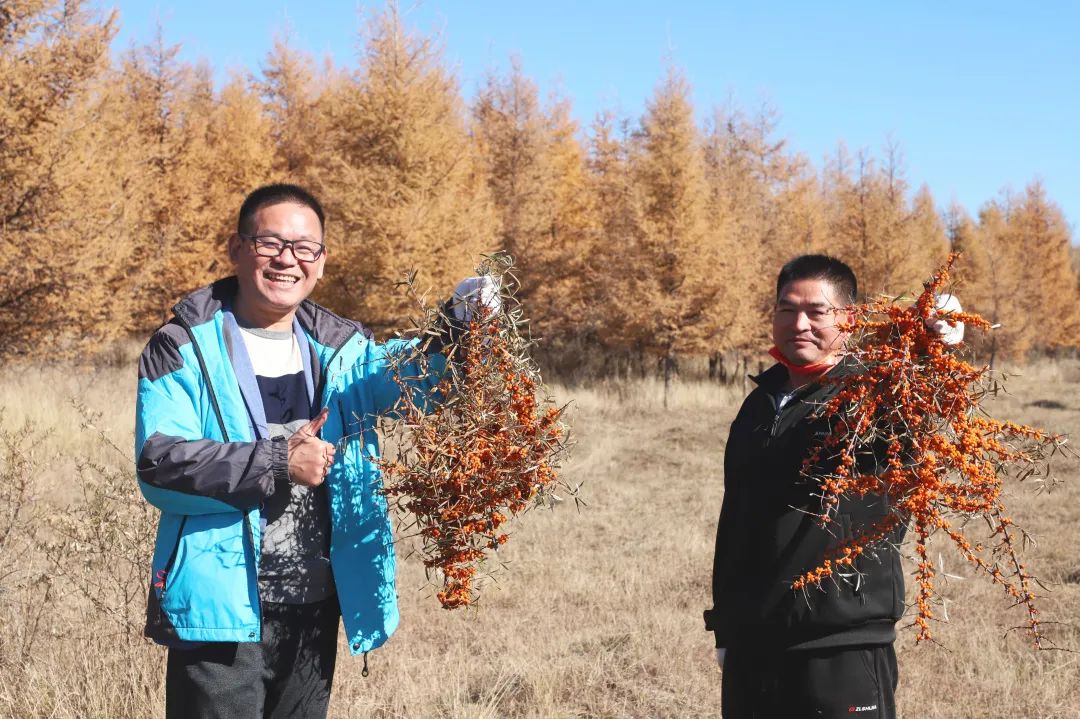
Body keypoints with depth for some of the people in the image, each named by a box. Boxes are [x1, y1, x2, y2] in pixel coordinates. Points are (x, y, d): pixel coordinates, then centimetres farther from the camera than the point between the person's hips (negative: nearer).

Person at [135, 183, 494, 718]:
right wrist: (278, 464, -21)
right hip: (221, 612, -5)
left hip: (317, 610, 5)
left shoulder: (338, 348, 10)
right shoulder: (184, 349, -6)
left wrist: (459, 326, -22)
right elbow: (159, 464, -16)